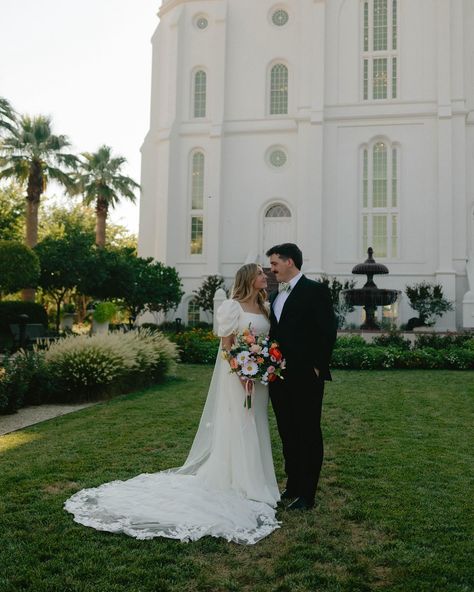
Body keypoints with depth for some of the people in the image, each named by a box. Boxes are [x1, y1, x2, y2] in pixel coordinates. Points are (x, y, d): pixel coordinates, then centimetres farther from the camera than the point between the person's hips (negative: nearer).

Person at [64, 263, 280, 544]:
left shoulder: (264, 308, 12)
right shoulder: (233, 306, -10)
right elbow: (226, 345, -13)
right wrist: (242, 377, -20)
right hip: (237, 375, -7)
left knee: (255, 428, 13)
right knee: (237, 428, -1)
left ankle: (254, 480, 25)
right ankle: (238, 487, 10)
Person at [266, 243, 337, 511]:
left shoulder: (316, 290, -7)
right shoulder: (275, 295, 15)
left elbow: (328, 331, -12)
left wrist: (317, 367, -14)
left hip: (306, 378, -7)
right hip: (279, 377, 8)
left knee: (309, 435, 2)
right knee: (288, 434, 15)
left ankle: (307, 495, 10)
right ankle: (292, 486, 27)